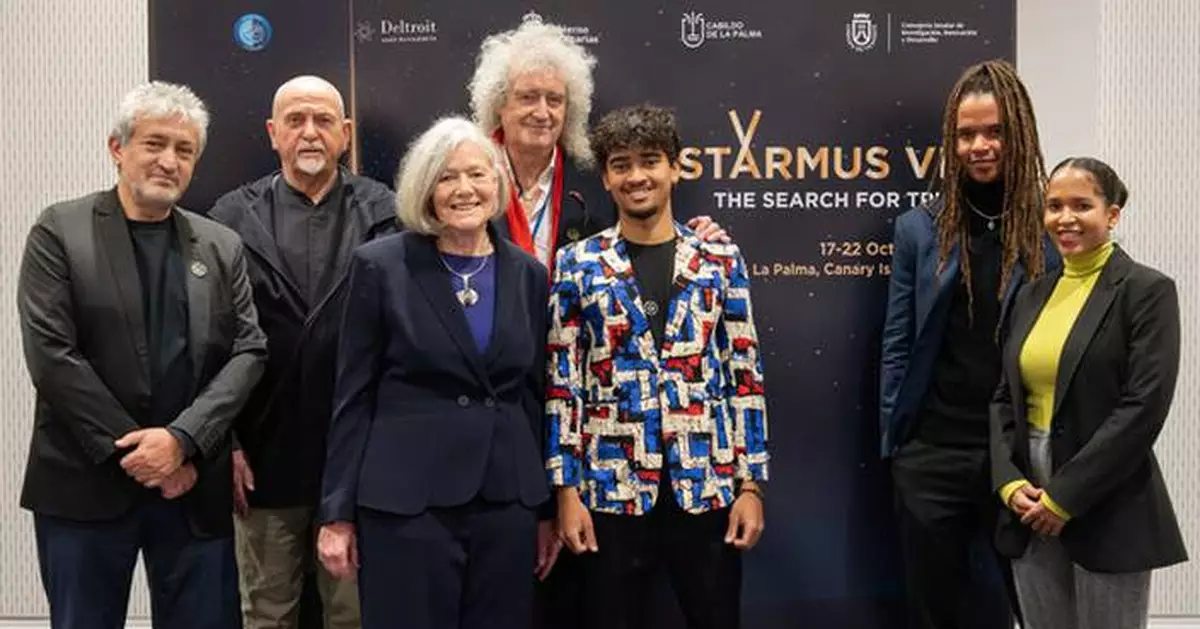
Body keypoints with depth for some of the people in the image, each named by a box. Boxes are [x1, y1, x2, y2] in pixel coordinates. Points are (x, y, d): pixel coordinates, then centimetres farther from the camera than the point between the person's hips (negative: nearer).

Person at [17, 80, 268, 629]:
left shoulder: (222, 247, 8)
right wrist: (131, 451, -12)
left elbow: (248, 351, 1)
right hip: (85, 485, -2)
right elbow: (50, 355, -9)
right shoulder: (59, 232, -1)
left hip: (196, 485, 2)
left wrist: (182, 439, -13)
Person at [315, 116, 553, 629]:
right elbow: (353, 397, -2)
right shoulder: (380, 266, -3)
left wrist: (547, 507, 11)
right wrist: (337, 512, -4)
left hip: (508, 501, 3)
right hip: (406, 500, -3)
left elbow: (535, 394, 10)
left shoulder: (528, 274, 6)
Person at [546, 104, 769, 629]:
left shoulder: (721, 259, 3)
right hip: (611, 489, 0)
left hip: (708, 487, 1)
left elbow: (746, 376, 3)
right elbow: (561, 384, 0)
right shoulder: (576, 265, 1)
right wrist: (566, 489, -4)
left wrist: (751, 484, -1)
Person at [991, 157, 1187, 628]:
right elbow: (1004, 398, 10)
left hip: (1107, 512, -5)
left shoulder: (1147, 290, -7)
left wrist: (1066, 496, -16)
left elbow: (1144, 407, -15)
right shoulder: (1033, 295, 11)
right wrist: (1010, 482, -5)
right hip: (1031, 510, 5)